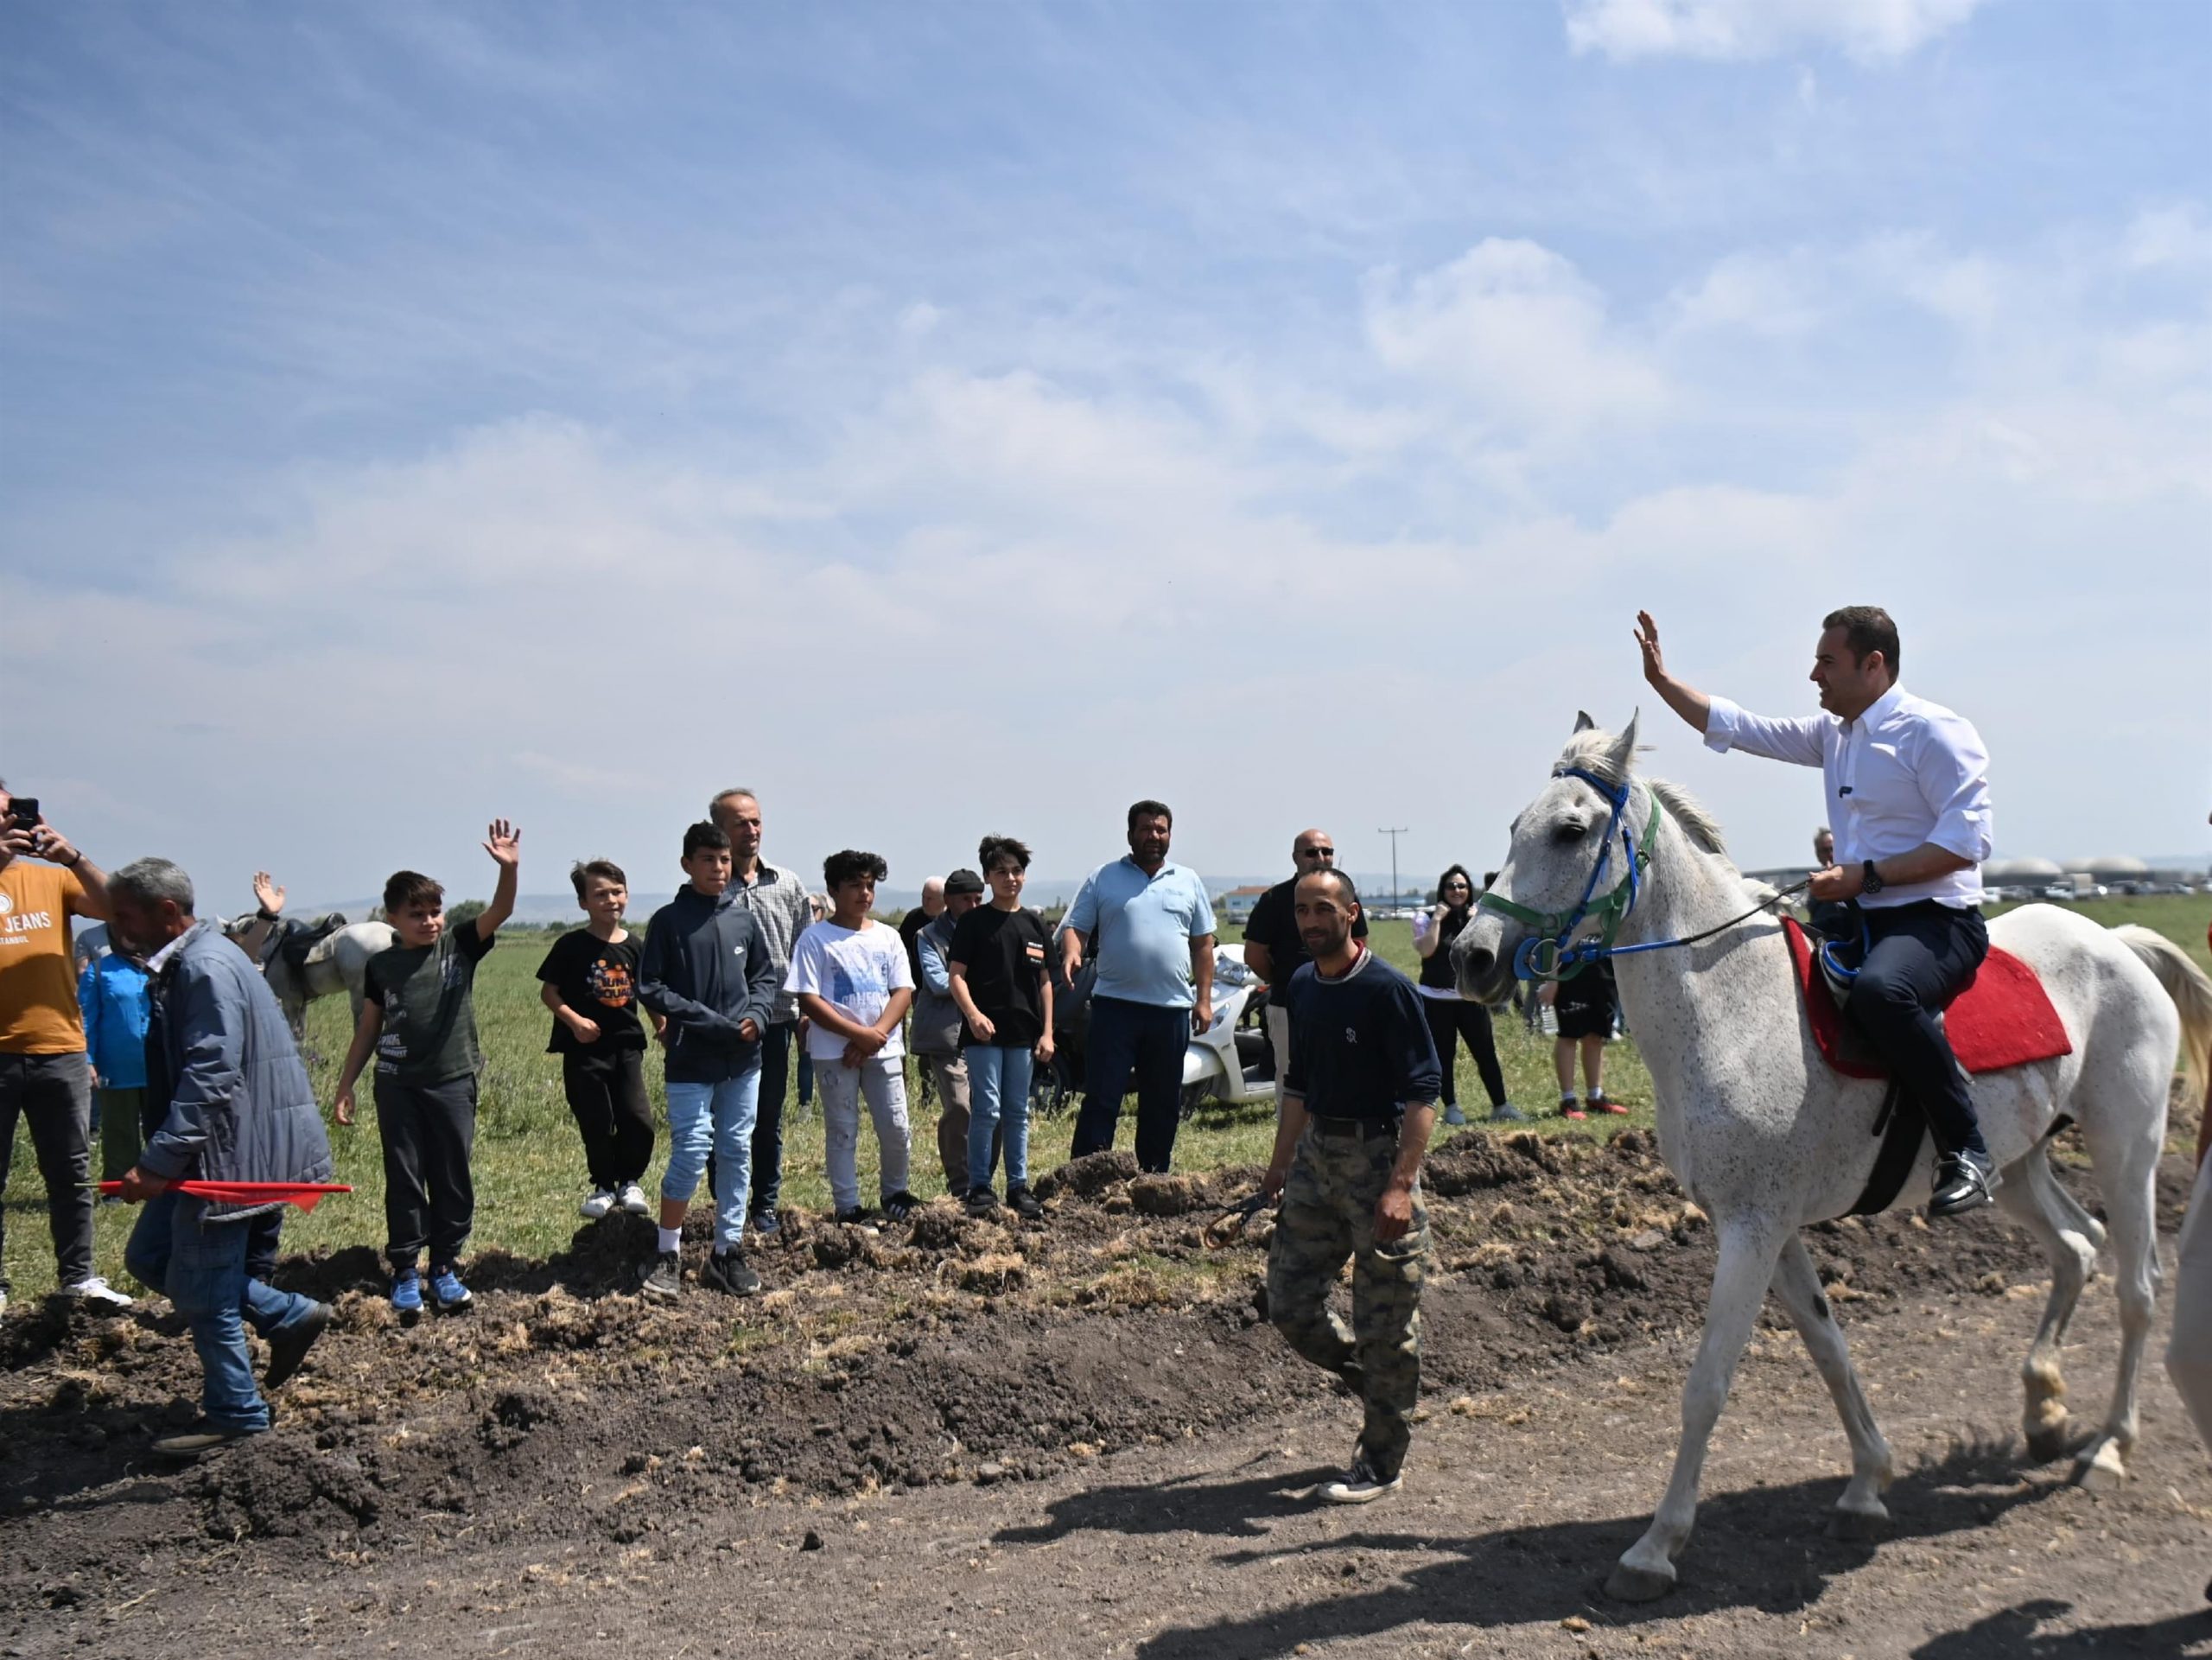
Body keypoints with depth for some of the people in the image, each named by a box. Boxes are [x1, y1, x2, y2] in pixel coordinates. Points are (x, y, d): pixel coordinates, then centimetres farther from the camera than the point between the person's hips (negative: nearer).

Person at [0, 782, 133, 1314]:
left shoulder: (49, 875, 8)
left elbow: (113, 908, -4)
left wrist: (71, 856, -16)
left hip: (60, 1051, 2)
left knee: (71, 1173, 9)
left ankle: (77, 1276, 17)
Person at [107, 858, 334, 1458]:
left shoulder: (206, 968, -19)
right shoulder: (184, 963, 14)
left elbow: (210, 1076, -27)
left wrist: (158, 1161, -31)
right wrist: (163, 1158, 22)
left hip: (226, 1154, -11)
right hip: (206, 1150, 11)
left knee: (200, 1289, -1)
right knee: (148, 1257, 15)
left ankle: (235, 1412, 16)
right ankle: (289, 1316, 21)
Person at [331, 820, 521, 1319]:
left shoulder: (459, 947, 0)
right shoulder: (382, 965, 3)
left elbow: (499, 912, -16)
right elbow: (368, 1029, 10)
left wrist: (508, 869, -34)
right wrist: (345, 1086, 9)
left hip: (453, 1081, 0)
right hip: (397, 1085, 0)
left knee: (452, 1179, 6)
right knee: (404, 1180, 5)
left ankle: (445, 1266, 18)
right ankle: (405, 1272, 13)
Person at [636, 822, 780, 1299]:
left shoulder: (745, 917, 6)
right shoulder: (668, 920, -4)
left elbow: (765, 975, 15)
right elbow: (650, 989, -6)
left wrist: (756, 1015, -5)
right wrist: (711, 1023, -13)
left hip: (744, 1060, 4)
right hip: (692, 1062, -4)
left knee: (737, 1153, 8)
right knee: (691, 1153, -7)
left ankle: (727, 1251, 18)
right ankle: (667, 1255, 8)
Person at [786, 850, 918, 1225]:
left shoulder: (888, 937, 9)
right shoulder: (816, 939, -3)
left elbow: (903, 991, 3)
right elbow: (808, 1000, -9)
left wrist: (877, 1034, -12)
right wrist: (859, 1034, -15)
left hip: (884, 1049, 3)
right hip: (834, 1052, -3)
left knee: (896, 1127, 3)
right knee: (842, 1132, 3)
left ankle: (894, 1193, 25)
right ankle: (848, 1207, 12)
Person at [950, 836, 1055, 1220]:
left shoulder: (1035, 925, 10)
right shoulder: (974, 922, -1)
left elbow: (1045, 982, 12)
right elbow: (957, 976, -5)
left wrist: (1047, 1032, 7)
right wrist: (973, 1013, -21)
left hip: (1023, 1032, 4)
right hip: (984, 1031, -4)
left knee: (1017, 1112, 10)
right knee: (987, 1109, -6)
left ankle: (1019, 1186, 17)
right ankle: (979, 1187, 2)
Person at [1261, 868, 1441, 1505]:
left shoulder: (1387, 988, -14)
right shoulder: (1303, 986, 8)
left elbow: (1423, 1092, -18)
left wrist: (1400, 1185, -25)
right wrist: (1281, 1163, 17)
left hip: (1378, 1156, -7)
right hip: (1317, 1154, 7)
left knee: (1385, 1325, 1)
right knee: (1290, 1303, 9)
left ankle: (1382, 1462, 15)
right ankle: (1380, 1387, 33)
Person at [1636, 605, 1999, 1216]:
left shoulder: (1934, 730, -10)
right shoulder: (1833, 734, 14)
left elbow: (1966, 840, -19)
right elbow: (1734, 727, 21)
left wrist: (1866, 874, -22)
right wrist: (1661, 679, 16)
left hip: (1936, 920, -9)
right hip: (1863, 920, 9)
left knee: (1879, 990, -39)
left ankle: (1967, 1152, -29)